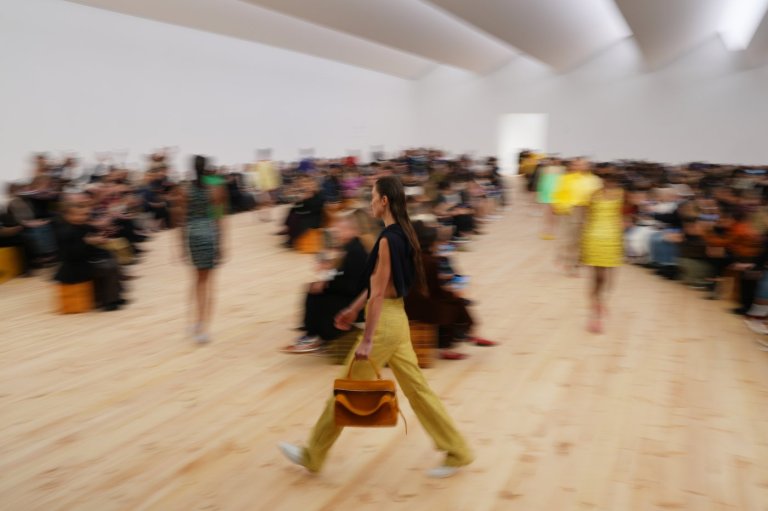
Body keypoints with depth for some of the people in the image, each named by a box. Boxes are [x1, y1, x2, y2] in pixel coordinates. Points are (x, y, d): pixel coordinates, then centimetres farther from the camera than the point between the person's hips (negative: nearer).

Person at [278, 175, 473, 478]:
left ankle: (312, 456, 17)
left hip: (385, 321, -9)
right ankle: (456, 452, 17)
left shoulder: (388, 239, -20)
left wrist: (367, 340, -19)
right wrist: (355, 309, 23)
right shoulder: (402, 233, 9)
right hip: (397, 318, 9)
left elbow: (379, 292, -21)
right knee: (416, 387, 13)